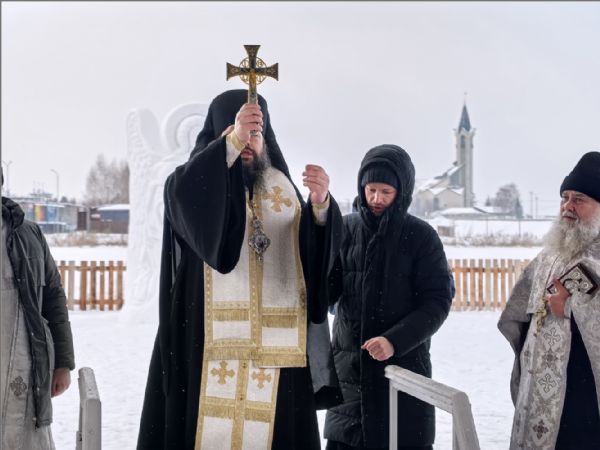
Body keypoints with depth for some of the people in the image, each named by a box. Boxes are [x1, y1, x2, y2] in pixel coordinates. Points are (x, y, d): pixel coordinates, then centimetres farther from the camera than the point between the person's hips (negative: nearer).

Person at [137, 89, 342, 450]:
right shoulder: (197, 180, 5)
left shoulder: (282, 186, 15)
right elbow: (183, 194, -21)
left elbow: (318, 252, 3)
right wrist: (232, 140, -27)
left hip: (278, 346, 3)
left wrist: (321, 204, -15)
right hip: (210, 343, -3)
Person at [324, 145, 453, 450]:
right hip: (349, 366, 2)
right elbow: (326, 293, 2)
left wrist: (395, 341, -19)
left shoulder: (420, 236, -1)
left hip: (405, 364, -2)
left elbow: (437, 302, -6)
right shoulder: (345, 229, 5)